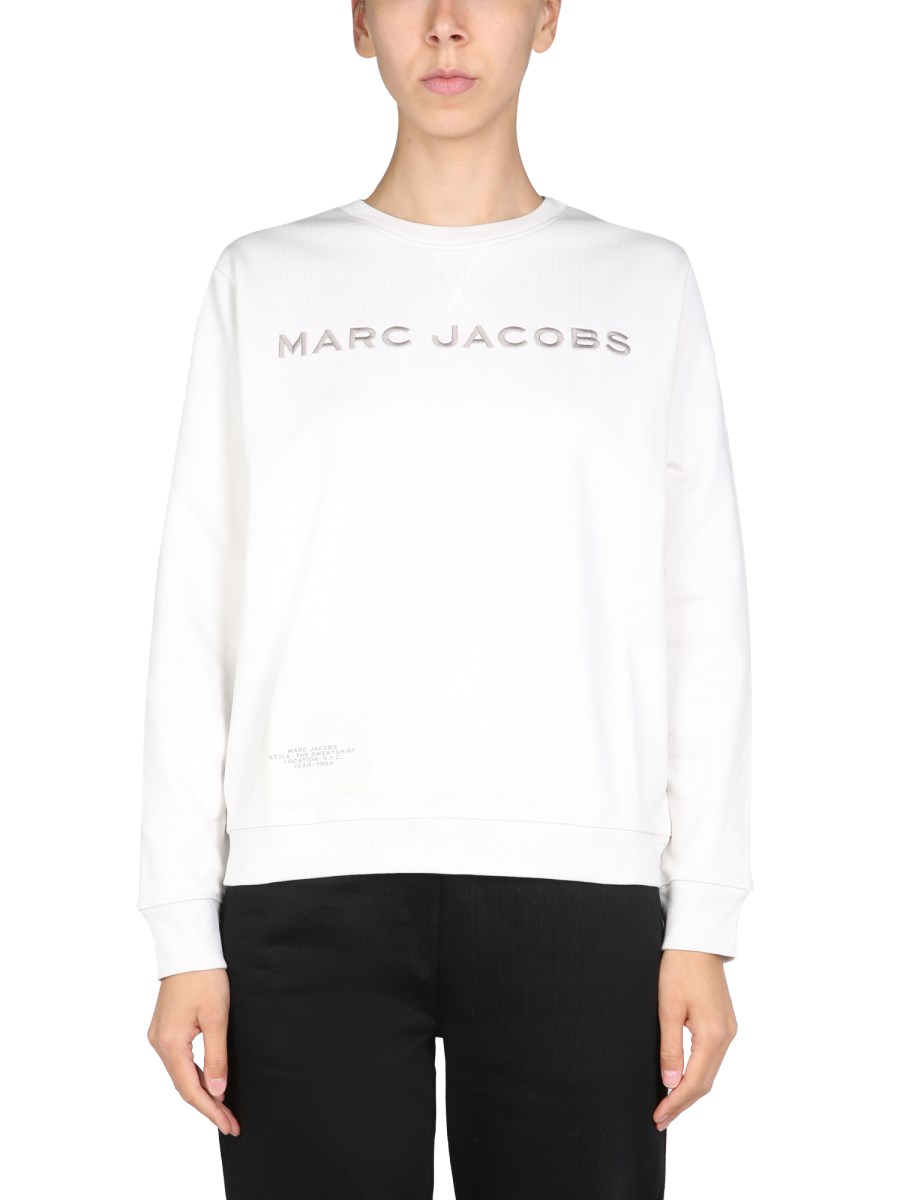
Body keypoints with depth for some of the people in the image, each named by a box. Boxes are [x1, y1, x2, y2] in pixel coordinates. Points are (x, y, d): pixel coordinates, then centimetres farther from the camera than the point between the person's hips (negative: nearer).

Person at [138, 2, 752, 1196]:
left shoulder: (645, 286, 11)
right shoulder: (264, 282, 10)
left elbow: (701, 616, 8)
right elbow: (200, 615, 7)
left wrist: (705, 921, 1)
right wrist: (184, 930, 1)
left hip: (576, 881, 0)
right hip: (311, 882, 0)